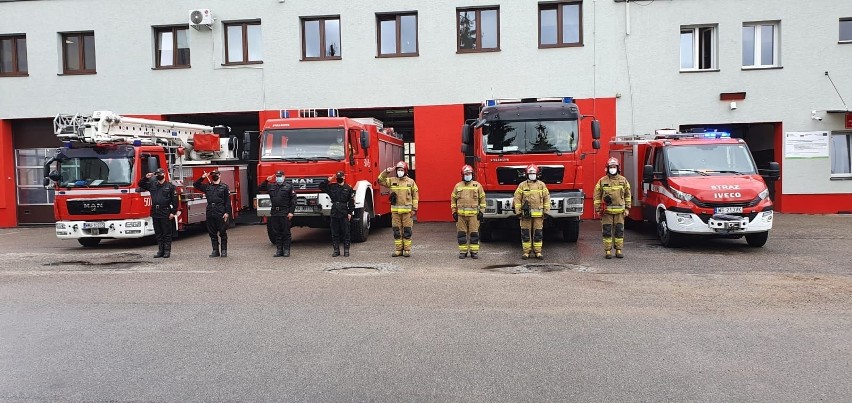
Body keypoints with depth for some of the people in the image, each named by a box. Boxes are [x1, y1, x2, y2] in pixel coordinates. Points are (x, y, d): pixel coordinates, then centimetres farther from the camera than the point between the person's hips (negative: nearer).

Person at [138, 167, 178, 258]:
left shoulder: (170, 186, -2)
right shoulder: (152, 185, 11)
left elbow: (175, 200, -5)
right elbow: (140, 184, 20)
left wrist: (173, 212, -10)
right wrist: (146, 178, 1)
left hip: (165, 214, -5)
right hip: (155, 213, 5)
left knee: (167, 233, 0)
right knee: (158, 233, 10)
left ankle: (167, 251, 6)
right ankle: (160, 251, 17)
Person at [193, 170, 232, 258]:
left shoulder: (224, 187, 2)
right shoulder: (207, 187, 14)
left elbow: (228, 201, -2)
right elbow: (195, 185, 20)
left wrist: (227, 212, -10)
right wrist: (202, 178, 7)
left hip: (221, 214, -4)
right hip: (210, 214, 4)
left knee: (222, 233, 1)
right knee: (212, 233, 8)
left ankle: (224, 250, 8)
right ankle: (215, 251, 15)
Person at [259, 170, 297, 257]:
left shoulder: (289, 187, 0)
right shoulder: (271, 186, 13)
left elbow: (293, 200, -3)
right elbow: (260, 188, 20)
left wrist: (291, 212, -10)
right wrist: (266, 181, 6)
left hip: (285, 214, -4)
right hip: (274, 213, 4)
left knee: (286, 233, 0)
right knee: (276, 233, 7)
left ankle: (286, 250, 6)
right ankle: (279, 250, 14)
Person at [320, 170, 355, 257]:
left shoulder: (348, 188, 1)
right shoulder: (331, 186, 8)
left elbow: (351, 202, 1)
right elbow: (321, 187, 12)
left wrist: (350, 213, -5)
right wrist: (327, 181, -1)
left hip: (344, 214, -2)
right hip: (334, 213, 3)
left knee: (345, 233, 2)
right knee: (335, 233, 7)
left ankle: (346, 250, 9)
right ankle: (336, 250, 15)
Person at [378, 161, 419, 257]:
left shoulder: (411, 182, 3)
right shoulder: (392, 180, 8)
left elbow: (415, 196, 3)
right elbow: (380, 180, 3)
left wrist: (414, 209, -3)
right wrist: (386, 172, -8)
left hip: (407, 211, -2)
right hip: (395, 210, 2)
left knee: (407, 231, 2)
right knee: (397, 231, 6)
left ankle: (407, 250, 9)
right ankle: (398, 250, 14)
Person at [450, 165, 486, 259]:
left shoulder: (477, 185, 6)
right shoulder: (458, 186, 9)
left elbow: (482, 199, 8)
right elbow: (453, 199, 12)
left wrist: (481, 211, 1)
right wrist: (454, 212, 5)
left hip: (473, 214, -1)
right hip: (461, 214, 1)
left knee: (474, 233, 0)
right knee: (461, 234, 3)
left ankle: (474, 251, 7)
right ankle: (463, 251, 11)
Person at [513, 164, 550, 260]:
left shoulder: (542, 185, 7)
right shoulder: (522, 185, 3)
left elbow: (546, 198, 8)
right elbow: (517, 199, 2)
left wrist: (546, 211, 4)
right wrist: (518, 211, -3)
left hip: (538, 214, 1)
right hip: (526, 214, -1)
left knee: (538, 233, 4)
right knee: (525, 233, 2)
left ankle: (537, 252, 12)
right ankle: (526, 252, 10)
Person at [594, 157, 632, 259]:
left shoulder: (623, 180, 7)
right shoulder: (602, 181, 2)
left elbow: (627, 195, 11)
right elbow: (597, 196, 3)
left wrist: (627, 208, 6)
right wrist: (598, 209, -2)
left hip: (620, 211, 1)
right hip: (606, 211, -1)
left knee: (619, 231, 4)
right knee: (607, 232, 0)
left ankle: (619, 250, 13)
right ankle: (608, 251, 7)